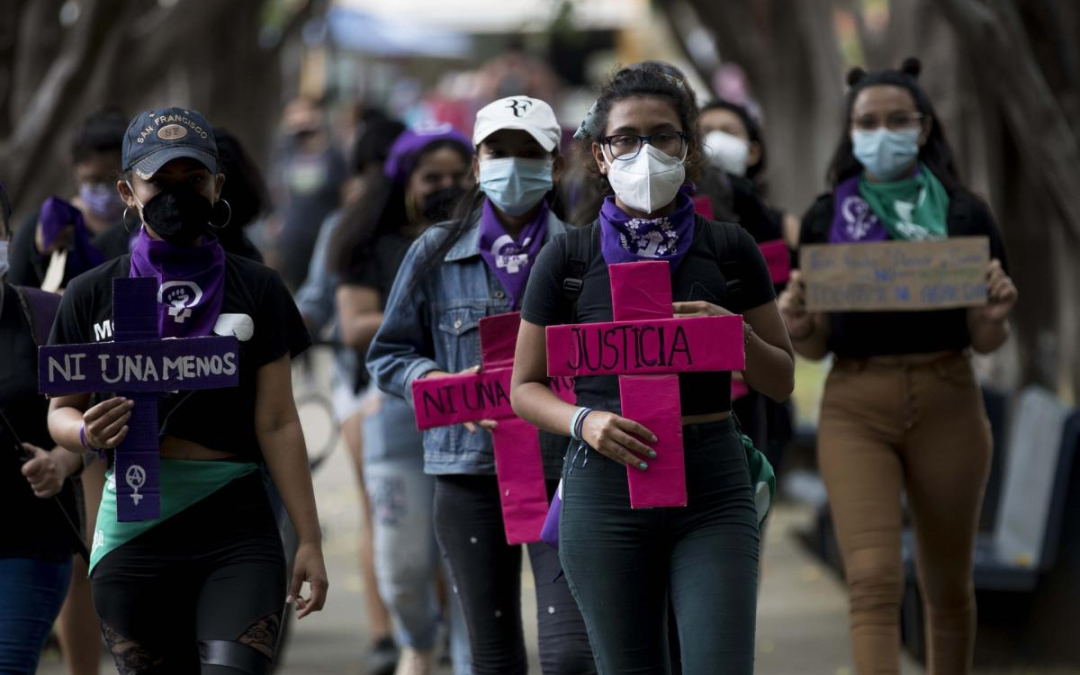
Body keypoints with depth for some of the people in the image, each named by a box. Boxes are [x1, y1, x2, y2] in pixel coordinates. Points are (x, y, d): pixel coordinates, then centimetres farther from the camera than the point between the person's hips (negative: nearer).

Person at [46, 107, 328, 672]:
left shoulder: (256, 290, 7)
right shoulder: (92, 295, 8)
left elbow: (277, 424, 5)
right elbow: (61, 410, 12)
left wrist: (310, 539, 0)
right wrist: (87, 432, -13)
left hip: (236, 526, -1)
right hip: (133, 530, 1)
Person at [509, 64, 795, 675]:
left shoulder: (730, 251, 6)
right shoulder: (569, 258, 3)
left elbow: (781, 382, 10)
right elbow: (525, 387, 8)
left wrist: (737, 335, -10)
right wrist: (585, 421, -12)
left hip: (713, 487, 0)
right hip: (607, 486, 0)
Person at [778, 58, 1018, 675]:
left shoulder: (964, 214, 3)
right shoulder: (827, 219, 5)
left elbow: (985, 342, 5)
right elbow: (817, 346, 8)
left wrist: (997, 314, -17)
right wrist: (796, 324, -14)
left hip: (947, 404, 1)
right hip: (856, 409, -1)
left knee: (949, 587, 11)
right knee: (873, 578, -16)